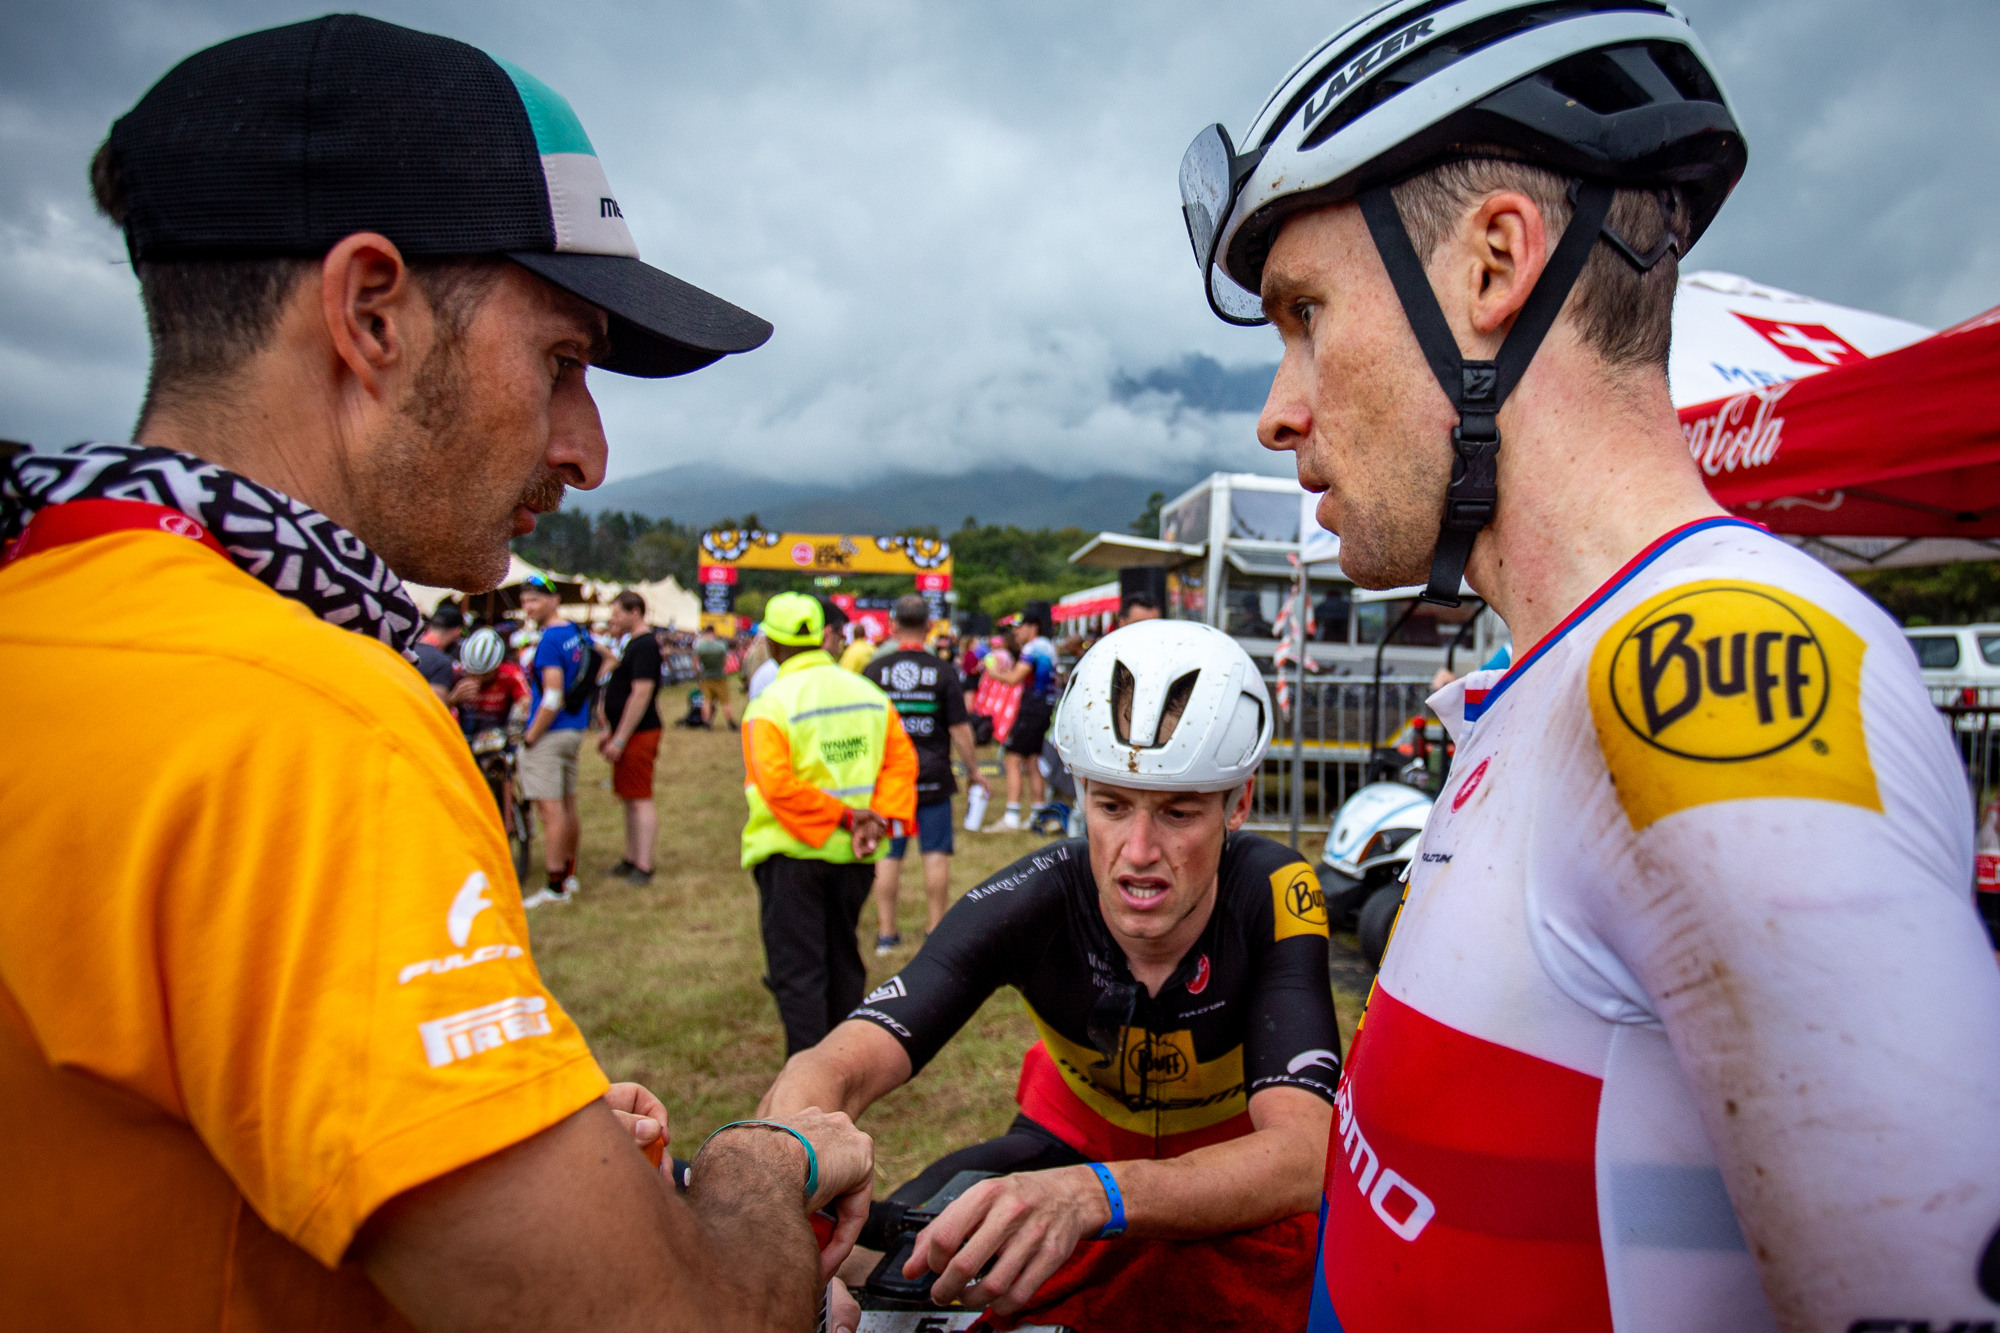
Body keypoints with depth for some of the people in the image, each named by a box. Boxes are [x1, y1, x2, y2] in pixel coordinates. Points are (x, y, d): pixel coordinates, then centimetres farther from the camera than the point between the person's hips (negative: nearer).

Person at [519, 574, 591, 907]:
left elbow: (553, 699, -23)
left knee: (550, 810, -5)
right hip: (575, 730, 9)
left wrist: (530, 737, -14)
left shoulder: (550, 640, -17)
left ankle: (556, 886, -2)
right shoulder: (577, 634, 10)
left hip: (549, 733, -9)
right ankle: (569, 874, 27)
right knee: (568, 807, 17)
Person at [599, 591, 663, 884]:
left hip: (639, 735, -10)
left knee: (640, 800, -8)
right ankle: (632, 859, 22)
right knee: (630, 799, 14)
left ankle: (644, 866, -5)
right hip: (626, 734, 10)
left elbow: (641, 694, -23)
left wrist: (620, 739, -22)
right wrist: (610, 732, 23)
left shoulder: (645, 646, -16)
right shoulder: (634, 644, 17)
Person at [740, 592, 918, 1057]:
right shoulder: (870, 693, 3)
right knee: (843, 960, 21)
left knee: (797, 970, 4)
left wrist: (844, 816, -16)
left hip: (792, 852, -5)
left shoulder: (770, 705, -13)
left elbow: (775, 784, -22)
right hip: (854, 856, 5)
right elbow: (902, 760, -2)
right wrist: (878, 817, -9)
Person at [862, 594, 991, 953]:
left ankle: (886, 931, 12)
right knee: (936, 854, 6)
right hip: (933, 777, -1)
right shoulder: (943, 670, -5)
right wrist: (974, 771, 6)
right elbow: (960, 728, -6)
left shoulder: (874, 670, -1)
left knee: (888, 856, 7)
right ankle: (935, 929, 10)